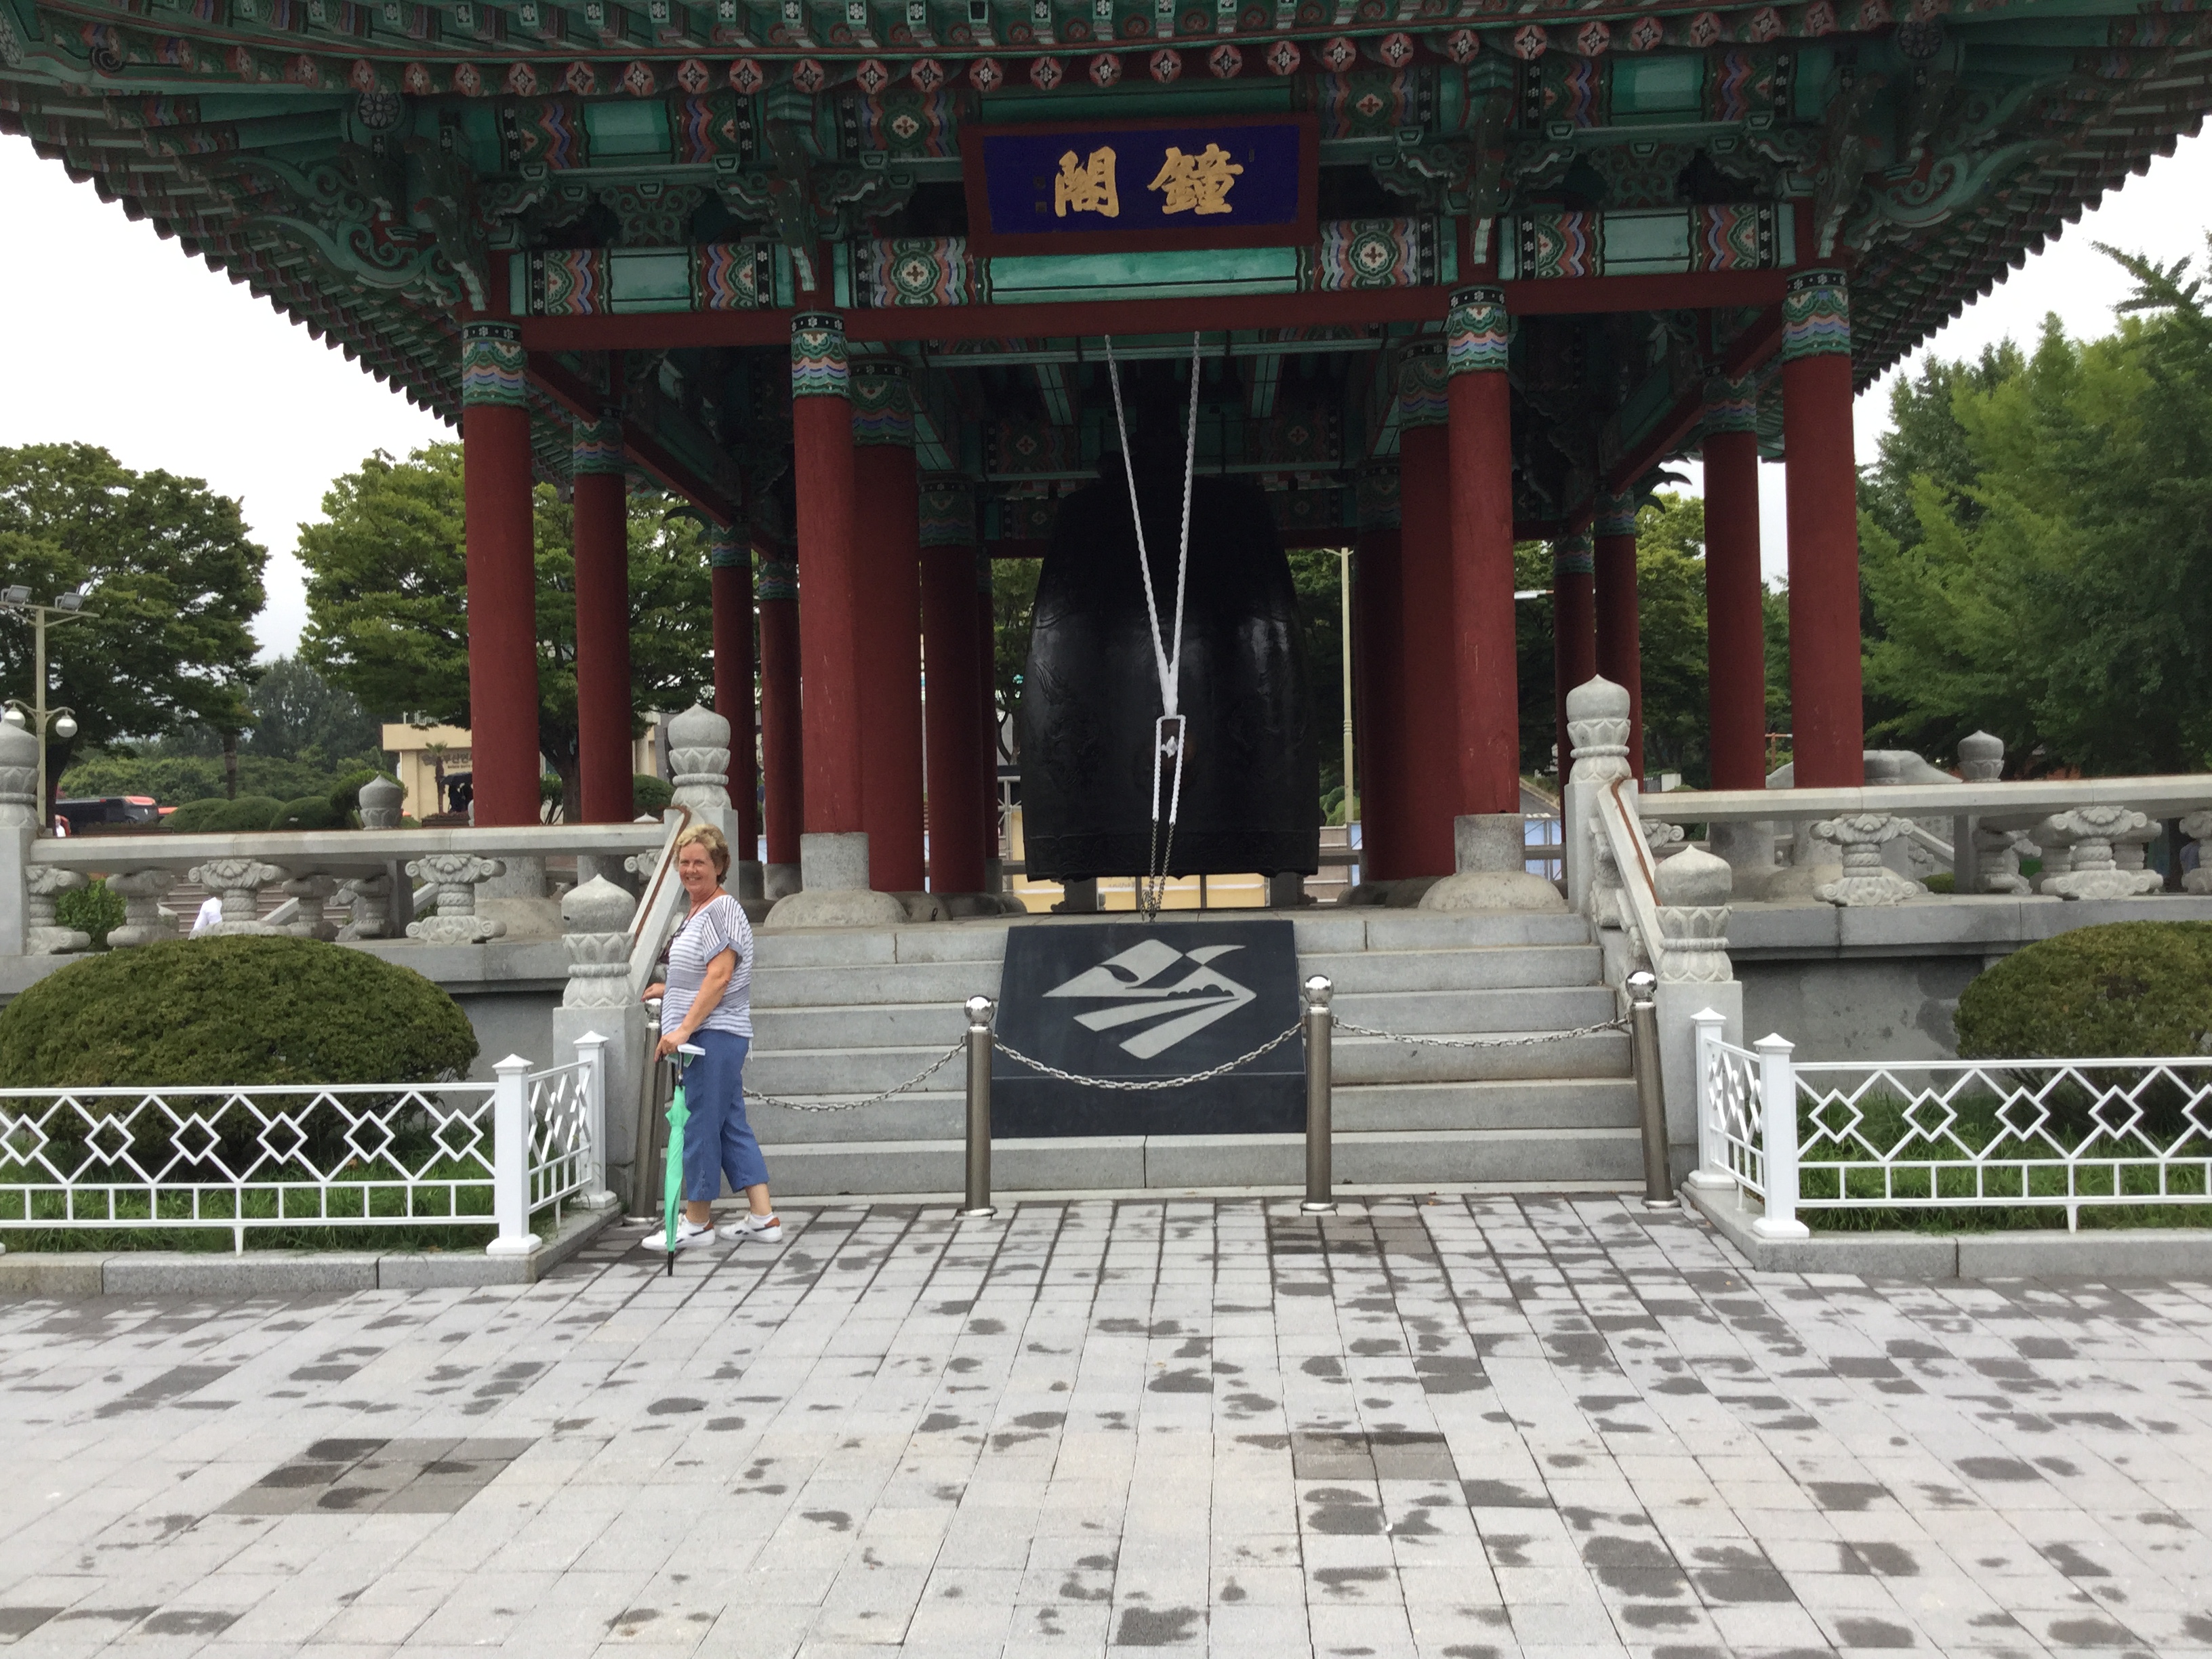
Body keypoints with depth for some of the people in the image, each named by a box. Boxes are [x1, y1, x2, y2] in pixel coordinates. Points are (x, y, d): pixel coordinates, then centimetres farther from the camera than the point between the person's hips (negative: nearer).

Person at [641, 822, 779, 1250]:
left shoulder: (723, 909, -11)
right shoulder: (695, 912, 19)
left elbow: (720, 977, -20)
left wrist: (684, 1028, -24)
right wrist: (669, 990, 30)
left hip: (714, 1035, -10)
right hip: (703, 1037, 10)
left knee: (700, 1125, -4)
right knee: (732, 1124, 9)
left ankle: (697, 1222, 4)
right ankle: (763, 1217, 12)